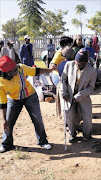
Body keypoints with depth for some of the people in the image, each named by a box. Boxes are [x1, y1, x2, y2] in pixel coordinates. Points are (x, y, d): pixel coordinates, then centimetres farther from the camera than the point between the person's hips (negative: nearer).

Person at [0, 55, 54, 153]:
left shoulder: (21, 68, -24)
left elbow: (35, 71, -6)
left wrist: (51, 70, -7)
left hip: (30, 96, 1)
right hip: (13, 100, -1)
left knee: (38, 120, 2)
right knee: (8, 123, 1)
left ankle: (42, 141, 23)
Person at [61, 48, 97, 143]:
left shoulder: (92, 71, -16)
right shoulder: (69, 64, -11)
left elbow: (90, 88, -9)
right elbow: (63, 79, 1)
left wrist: (78, 97, -16)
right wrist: (64, 93, -6)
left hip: (84, 96, -1)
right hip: (69, 95, 1)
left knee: (87, 116, 0)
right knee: (70, 115, -2)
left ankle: (87, 134, 28)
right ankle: (72, 134, 25)